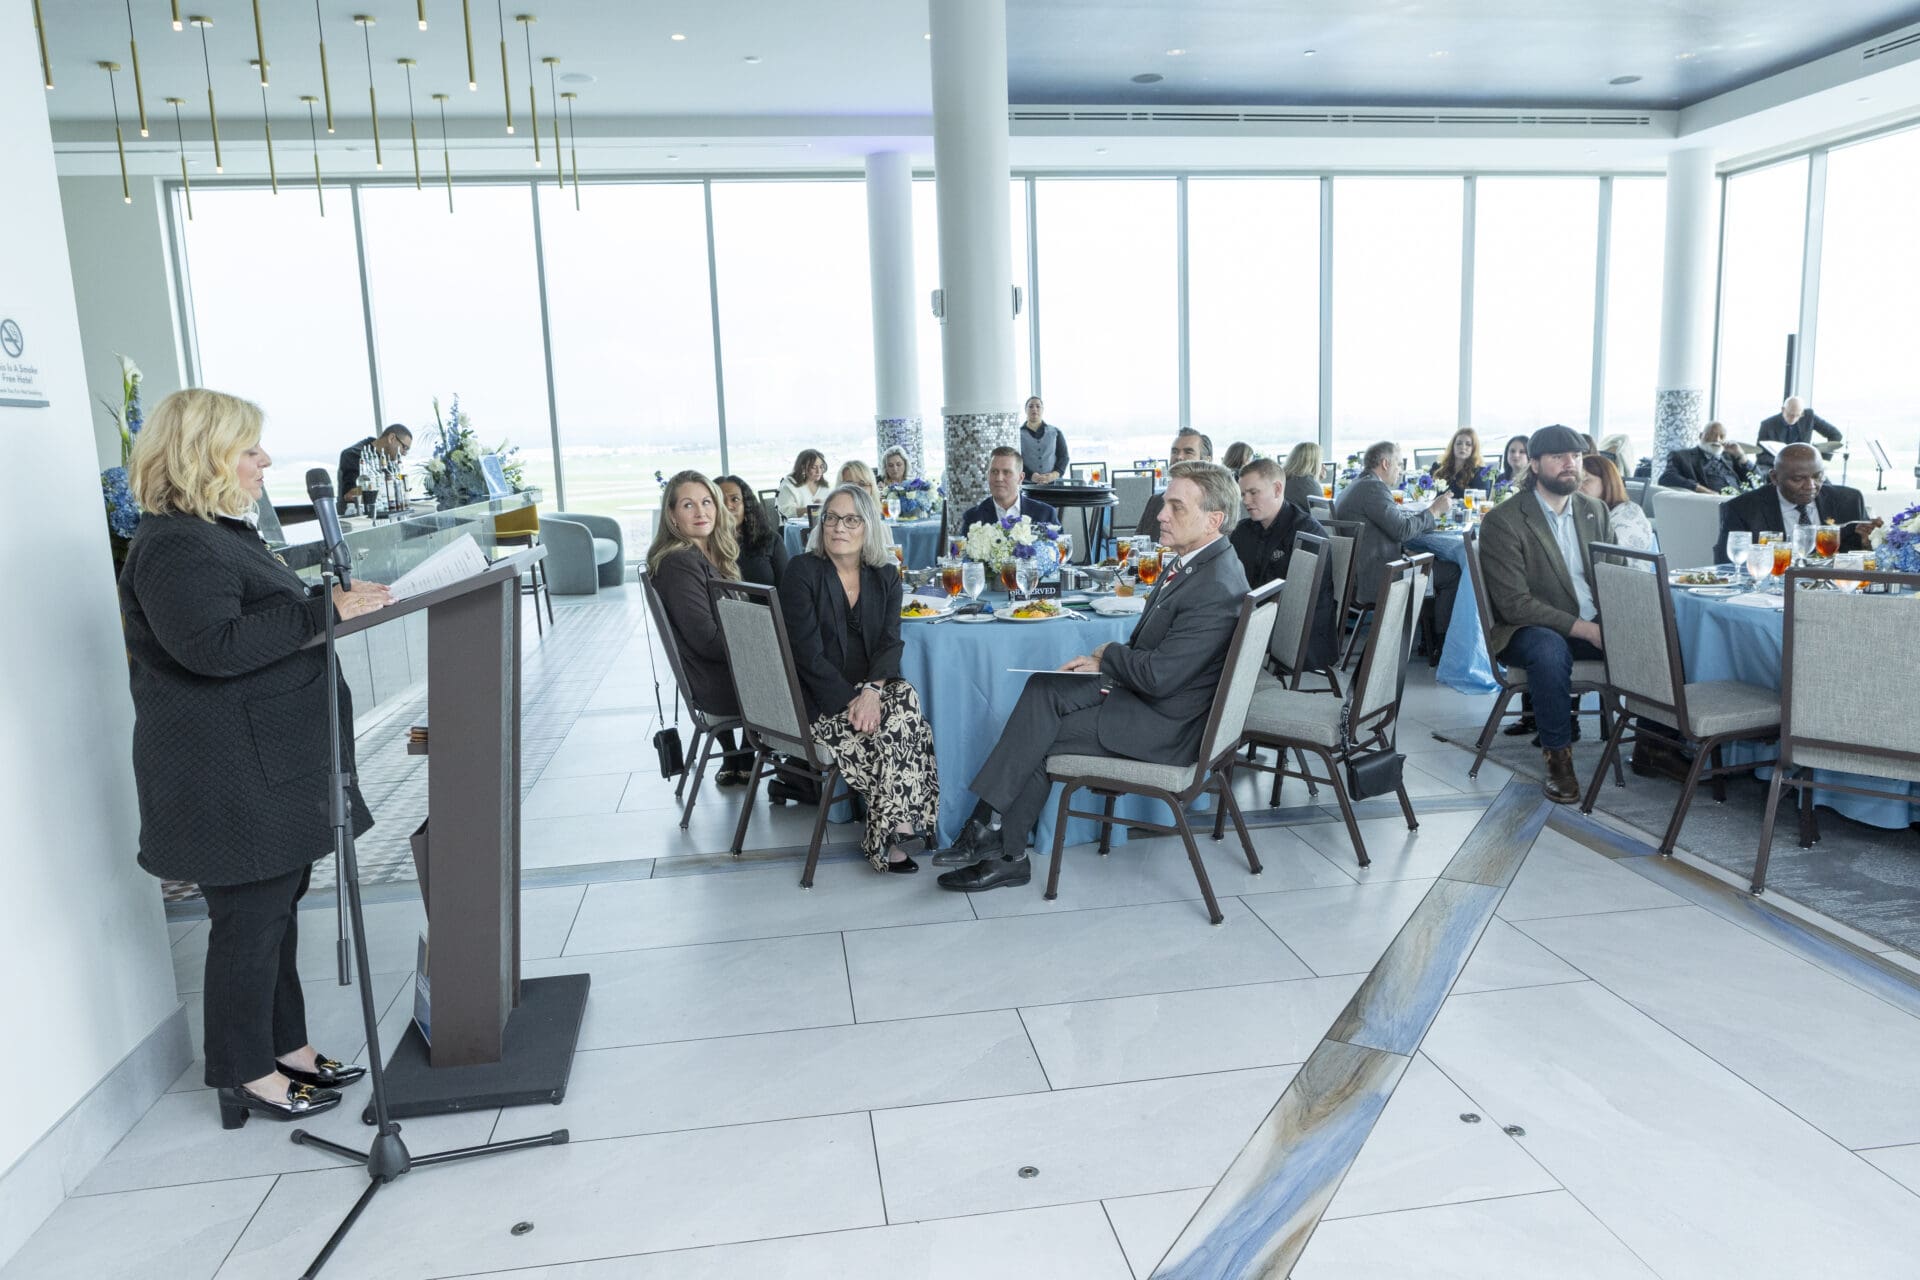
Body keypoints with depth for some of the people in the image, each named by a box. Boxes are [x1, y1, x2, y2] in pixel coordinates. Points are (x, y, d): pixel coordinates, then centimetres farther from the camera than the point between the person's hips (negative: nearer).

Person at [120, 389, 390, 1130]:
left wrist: (339, 602, 10)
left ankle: (285, 1046, 30)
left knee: (276, 907, 17)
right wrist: (326, 610, -29)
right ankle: (244, 1076, 16)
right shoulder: (174, 548, -18)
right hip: (231, 779, -10)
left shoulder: (221, 532, 15)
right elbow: (212, 644, -31)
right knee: (249, 919, 1)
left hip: (273, 765, 10)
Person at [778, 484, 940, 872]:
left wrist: (872, 689, -22)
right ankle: (898, 831, -15)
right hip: (820, 701, -4)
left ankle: (893, 836, -24)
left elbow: (890, 642, -2)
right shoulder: (802, 571, -4)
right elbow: (808, 654, -11)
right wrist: (850, 700, -21)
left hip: (871, 688, 4)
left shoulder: (885, 576, 9)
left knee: (906, 698, -28)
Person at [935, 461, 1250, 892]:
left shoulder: (1216, 589, -26)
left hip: (1166, 726, -9)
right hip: (1143, 690, 9)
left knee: (1039, 740, -9)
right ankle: (988, 829, -8)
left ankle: (1006, 855, 7)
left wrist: (1107, 654, -8)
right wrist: (1105, 663, -3)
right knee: (1043, 687, -5)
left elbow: (1157, 675, -27)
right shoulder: (1191, 561, 7)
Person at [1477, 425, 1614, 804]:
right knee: (1550, 651, -38)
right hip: (1527, 629, -5)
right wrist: (1580, 627, -24)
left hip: (1593, 625, 6)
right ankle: (1558, 759, -22)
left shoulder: (1595, 511, 11)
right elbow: (1513, 603, -17)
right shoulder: (1502, 521, -10)